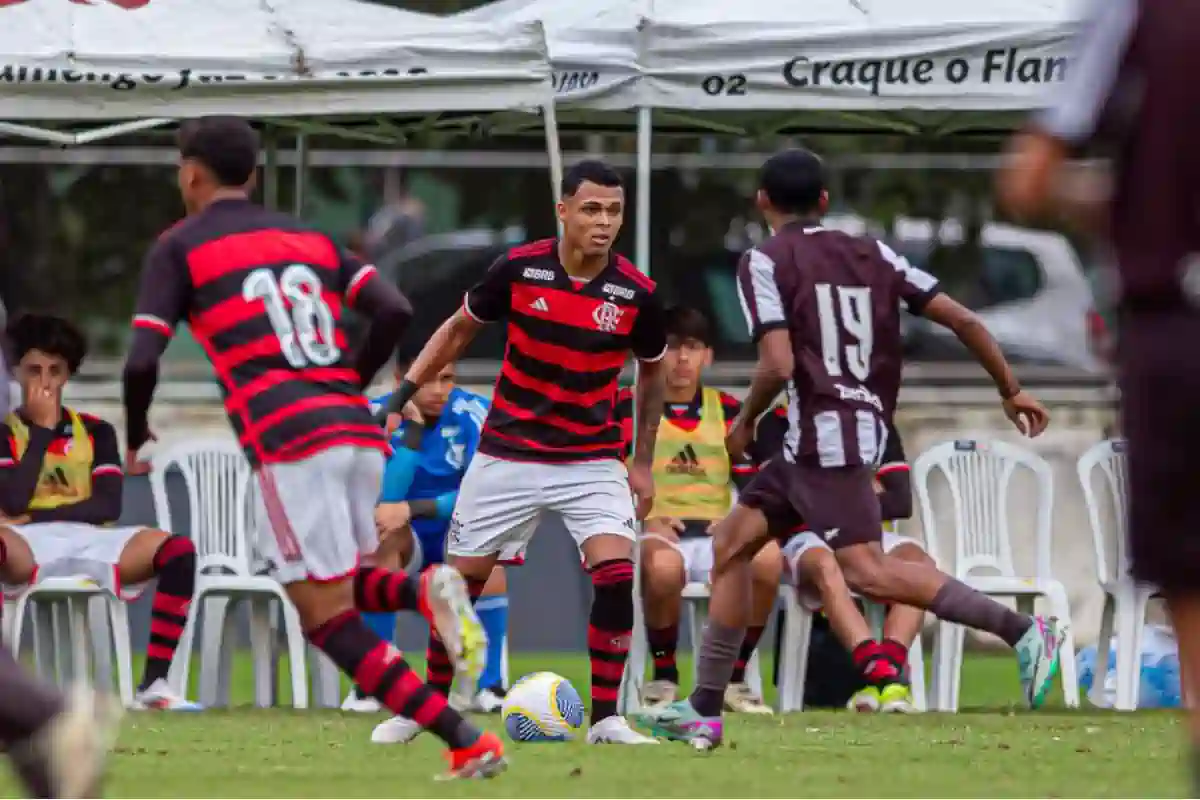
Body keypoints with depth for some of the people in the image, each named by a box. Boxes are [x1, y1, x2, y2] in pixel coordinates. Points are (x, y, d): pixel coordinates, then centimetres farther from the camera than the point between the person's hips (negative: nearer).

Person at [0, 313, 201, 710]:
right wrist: (41, 428, -3)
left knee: (178, 549, -25)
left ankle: (154, 684, -27)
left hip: (89, 542, 3)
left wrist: (33, 517, -8)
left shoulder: (96, 432, 17)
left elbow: (108, 506, 2)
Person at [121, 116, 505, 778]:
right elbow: (394, 312, 11)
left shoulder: (179, 248, 8)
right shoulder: (311, 239, 23)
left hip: (288, 442, -6)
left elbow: (141, 362, -2)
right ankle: (424, 591, -10)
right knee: (342, 593, 24)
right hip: (358, 435, 6)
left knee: (329, 623, -2)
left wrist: (136, 437, 17)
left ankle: (467, 741, -16)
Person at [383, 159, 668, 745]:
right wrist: (402, 395, -2)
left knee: (616, 574, -19)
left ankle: (606, 719, -10)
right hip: (507, 453, 0)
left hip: (591, 460, 0)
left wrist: (643, 463, 8)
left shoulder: (636, 294, -10)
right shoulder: (519, 268, -12)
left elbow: (652, 371, 9)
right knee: (461, 580, 5)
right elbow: (459, 329, 5)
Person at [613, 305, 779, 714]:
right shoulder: (628, 407, 8)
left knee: (767, 558, -32)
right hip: (658, 535, -3)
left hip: (718, 537, 3)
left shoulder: (728, 410, 16)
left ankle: (734, 677, -11)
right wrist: (644, 518, -17)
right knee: (662, 566, -41)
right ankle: (663, 677, -14)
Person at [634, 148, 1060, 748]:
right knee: (731, 541, 16)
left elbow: (778, 365, -15)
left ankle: (1021, 631, -27)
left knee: (867, 571, -18)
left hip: (824, 435, -9)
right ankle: (704, 710, 19)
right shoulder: (871, 254, 14)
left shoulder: (764, 262, -4)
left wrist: (745, 423, 4)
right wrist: (1011, 389, 19)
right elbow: (962, 320, 9)